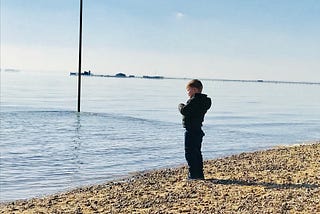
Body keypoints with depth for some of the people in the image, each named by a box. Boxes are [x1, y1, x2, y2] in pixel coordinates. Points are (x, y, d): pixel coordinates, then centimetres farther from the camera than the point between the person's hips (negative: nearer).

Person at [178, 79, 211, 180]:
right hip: (198, 130, 10)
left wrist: (181, 106, -4)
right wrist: (184, 107, 4)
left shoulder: (194, 100, -18)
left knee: (189, 152, -4)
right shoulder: (203, 100, 13)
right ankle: (199, 174, 21)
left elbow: (184, 111, -23)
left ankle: (193, 174, -3)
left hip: (191, 130, -10)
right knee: (197, 152, 16)